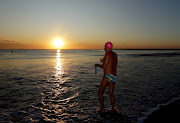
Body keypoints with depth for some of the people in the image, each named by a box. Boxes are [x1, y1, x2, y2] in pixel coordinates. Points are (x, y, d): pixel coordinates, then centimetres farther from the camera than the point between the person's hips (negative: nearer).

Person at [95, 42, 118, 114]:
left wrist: (98, 65, 3)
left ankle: (102, 109, 6)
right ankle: (113, 109, 24)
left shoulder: (107, 54, -12)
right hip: (114, 76, 8)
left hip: (108, 76, -8)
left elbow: (104, 66, -17)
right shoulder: (115, 54, 12)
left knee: (100, 92, 5)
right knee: (111, 93, 20)